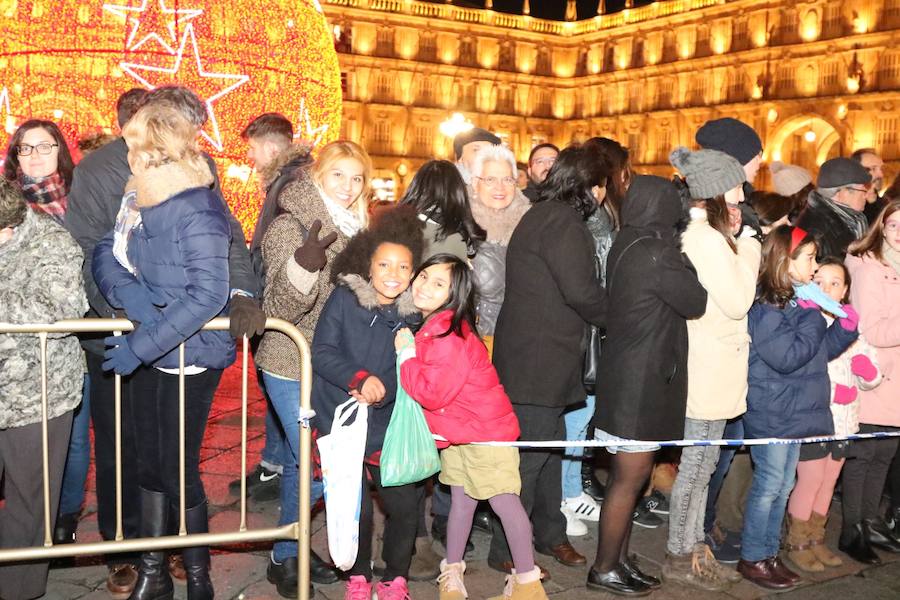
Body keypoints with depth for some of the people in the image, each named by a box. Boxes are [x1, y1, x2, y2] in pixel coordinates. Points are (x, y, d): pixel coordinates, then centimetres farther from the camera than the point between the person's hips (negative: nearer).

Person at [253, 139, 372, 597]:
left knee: (304, 463, 16)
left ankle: (291, 552, 30)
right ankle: (284, 557, 14)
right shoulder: (289, 228, -14)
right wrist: (302, 268, -38)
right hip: (293, 368, -7)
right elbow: (277, 310, -22)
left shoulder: (351, 230, 9)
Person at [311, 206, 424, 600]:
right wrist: (359, 379, -24)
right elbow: (322, 353, -11)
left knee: (404, 505, 1)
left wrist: (381, 389, -19)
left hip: (386, 427, 2)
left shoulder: (411, 314, 2)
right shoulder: (344, 299, -6)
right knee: (355, 508, -1)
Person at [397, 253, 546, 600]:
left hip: (486, 429, -9)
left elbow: (431, 393, -27)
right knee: (462, 500, 17)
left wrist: (406, 354, -18)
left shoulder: (450, 336, -26)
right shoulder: (429, 328, 4)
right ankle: (452, 572, 28)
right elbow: (429, 391, 15)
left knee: (504, 501, -2)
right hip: (456, 428, 9)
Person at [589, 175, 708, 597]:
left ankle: (619, 559, 27)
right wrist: (686, 266, 5)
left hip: (628, 373, 9)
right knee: (629, 479, 2)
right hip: (641, 379, -9)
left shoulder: (626, 245, 9)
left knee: (629, 476, 17)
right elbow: (696, 302, -10)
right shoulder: (656, 253, -18)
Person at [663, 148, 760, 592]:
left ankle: (694, 546, 27)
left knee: (701, 461, 16)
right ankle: (680, 556, 14)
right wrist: (748, 250, -9)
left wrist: (742, 246, 8)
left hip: (708, 367, 10)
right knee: (697, 463, 2)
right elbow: (737, 303, -18)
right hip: (712, 371, -10)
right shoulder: (710, 239, -20)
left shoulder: (696, 234, 12)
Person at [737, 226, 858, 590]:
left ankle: (769, 553, 26)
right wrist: (812, 317, -18)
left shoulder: (799, 301, 11)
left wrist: (845, 326, 1)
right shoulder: (765, 305, -17)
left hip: (796, 411, 9)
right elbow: (788, 357, -24)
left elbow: (822, 351, 16)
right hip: (771, 413, -9)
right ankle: (752, 558, 14)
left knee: (783, 485, 15)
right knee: (769, 485, 0)